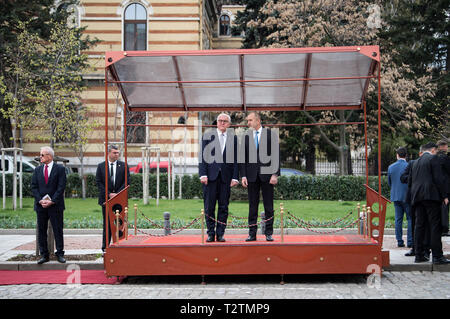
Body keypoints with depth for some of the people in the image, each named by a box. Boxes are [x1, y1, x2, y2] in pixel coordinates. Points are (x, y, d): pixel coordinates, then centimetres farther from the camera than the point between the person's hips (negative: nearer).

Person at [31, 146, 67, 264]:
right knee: (41, 231, 5)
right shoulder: (37, 170, 11)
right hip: (41, 205, 4)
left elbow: (61, 187, -7)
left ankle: (60, 254, 9)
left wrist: (52, 201, -13)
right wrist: (40, 200, -7)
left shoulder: (60, 169, -1)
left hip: (55, 205, -4)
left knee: (58, 230, 1)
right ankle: (44, 255, 12)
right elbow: (34, 187, 7)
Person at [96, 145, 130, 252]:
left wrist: (117, 194, -9)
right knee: (107, 223, 4)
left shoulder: (123, 165, 5)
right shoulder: (101, 166, 5)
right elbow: (98, 182, 1)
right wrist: (109, 194, -8)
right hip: (106, 199, 0)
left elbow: (126, 182, 0)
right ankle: (105, 247, 9)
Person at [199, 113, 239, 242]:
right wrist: (203, 174, -8)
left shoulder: (233, 137, 9)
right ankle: (210, 234, 9)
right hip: (211, 175, -1)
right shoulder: (207, 135, 6)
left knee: (223, 207, 3)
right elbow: (203, 156, 2)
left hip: (226, 177, 1)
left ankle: (220, 234, 10)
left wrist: (235, 177, -1)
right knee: (209, 206, 1)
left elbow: (235, 159, 7)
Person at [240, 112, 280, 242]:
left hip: (266, 174, -2)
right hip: (252, 175, 2)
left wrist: (275, 174, -9)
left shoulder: (270, 134, 3)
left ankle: (269, 233, 9)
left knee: (268, 205, 2)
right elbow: (243, 158, 9)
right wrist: (243, 176, 0)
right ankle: (252, 233, 9)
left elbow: (276, 155, -1)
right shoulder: (246, 137, 10)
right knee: (252, 205, 4)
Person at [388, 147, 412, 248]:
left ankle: (399, 241, 8)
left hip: (395, 196, 4)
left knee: (398, 219, 8)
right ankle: (410, 241, -1)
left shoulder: (391, 167, 3)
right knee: (410, 219, 2)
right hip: (407, 196, -4)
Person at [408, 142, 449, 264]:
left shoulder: (415, 162, 21)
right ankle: (437, 256, -8)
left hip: (417, 197, 7)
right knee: (435, 226, -6)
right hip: (431, 195, -7)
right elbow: (438, 178, -8)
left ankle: (419, 255, 7)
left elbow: (409, 182, 20)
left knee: (419, 226, 7)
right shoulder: (433, 158, 0)